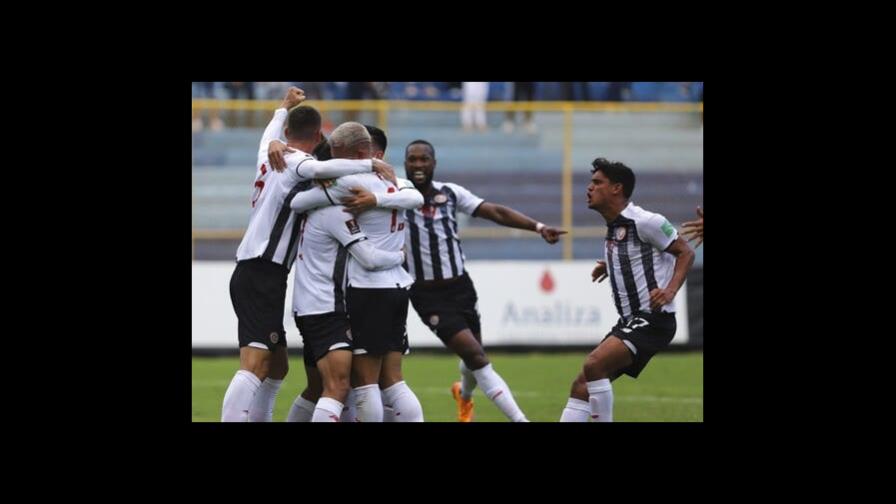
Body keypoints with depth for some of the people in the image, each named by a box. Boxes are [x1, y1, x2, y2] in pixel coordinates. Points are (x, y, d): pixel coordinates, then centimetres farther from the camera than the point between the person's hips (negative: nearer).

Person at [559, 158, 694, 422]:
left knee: (594, 364, -27)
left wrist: (670, 291, -22)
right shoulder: (613, 227, 14)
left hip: (652, 319, -9)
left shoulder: (644, 222, -13)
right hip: (629, 321, 9)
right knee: (581, 387, 2)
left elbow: (685, 252, -10)